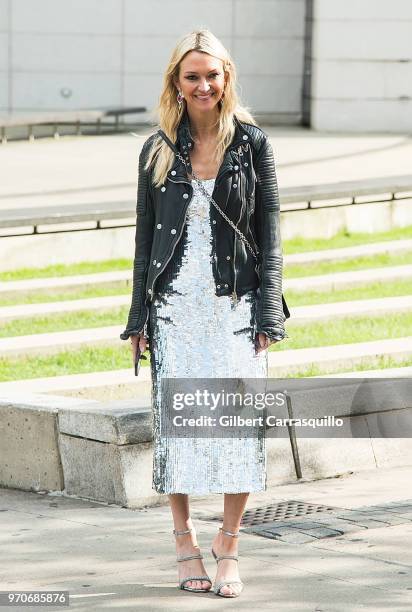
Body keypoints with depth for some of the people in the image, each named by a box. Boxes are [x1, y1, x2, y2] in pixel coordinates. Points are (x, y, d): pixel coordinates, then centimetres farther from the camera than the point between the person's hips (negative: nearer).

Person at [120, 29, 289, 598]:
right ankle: (185, 543, 15)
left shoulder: (252, 143, 2)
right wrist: (139, 316, 6)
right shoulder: (158, 150, 6)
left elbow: (269, 232, 1)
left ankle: (228, 544, 7)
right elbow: (145, 234, 9)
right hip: (175, 305, 1)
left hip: (235, 304, -1)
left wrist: (267, 315, -5)